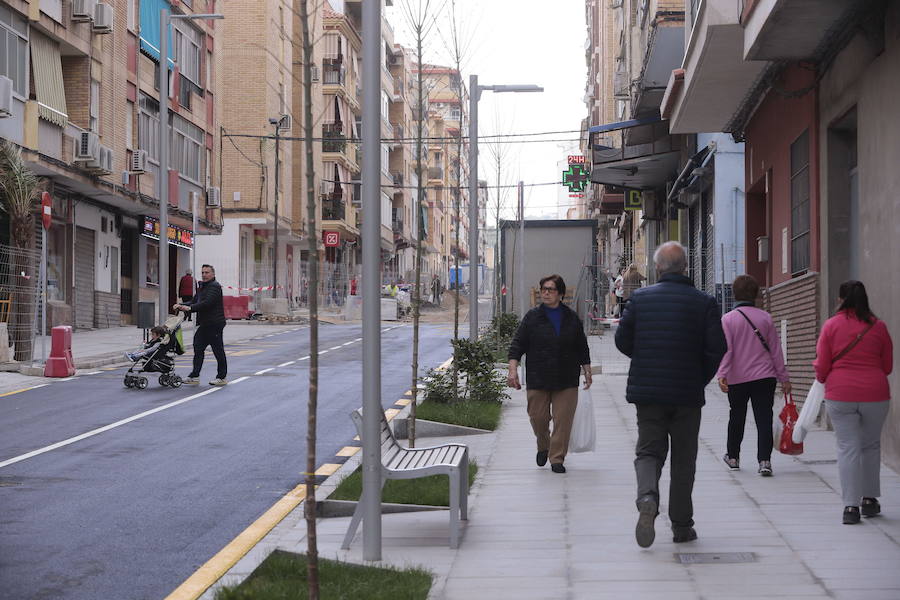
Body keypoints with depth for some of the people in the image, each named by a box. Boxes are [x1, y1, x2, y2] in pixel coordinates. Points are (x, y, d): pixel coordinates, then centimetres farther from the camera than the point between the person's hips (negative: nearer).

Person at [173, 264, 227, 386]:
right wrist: (182, 306, 0)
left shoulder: (214, 286, -11)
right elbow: (194, 301, 18)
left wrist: (190, 308, -26)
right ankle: (195, 376, 6)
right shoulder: (201, 287, 20)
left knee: (218, 350, -2)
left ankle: (221, 377, 5)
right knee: (198, 348, 5)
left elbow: (207, 303, -23)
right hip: (204, 324, 10)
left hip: (214, 323, -10)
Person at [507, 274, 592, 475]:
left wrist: (587, 371, 13)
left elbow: (582, 348, 15)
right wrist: (513, 370, -10)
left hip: (566, 381, 1)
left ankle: (557, 458, 6)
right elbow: (517, 345, 0)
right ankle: (543, 446, 31)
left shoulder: (572, 318, 8)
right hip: (537, 380, -1)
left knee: (563, 419, -3)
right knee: (538, 417, 2)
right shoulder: (532, 317, 2)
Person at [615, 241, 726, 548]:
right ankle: (681, 525, 15)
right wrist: (700, 379, 8)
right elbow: (717, 349, -8)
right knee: (683, 459, 11)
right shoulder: (704, 302, -5)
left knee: (649, 450, 9)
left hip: (647, 391, 0)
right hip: (687, 393, 0)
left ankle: (647, 497, -20)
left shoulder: (639, 298, -2)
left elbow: (622, 340, 1)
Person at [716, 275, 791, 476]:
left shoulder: (728, 319, -4)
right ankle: (764, 461, -14)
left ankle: (733, 457, 30)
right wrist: (784, 378, 9)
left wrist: (722, 375, -16)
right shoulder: (765, 317, 2)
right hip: (764, 377, 0)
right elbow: (775, 350, 5)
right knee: (764, 419, -2)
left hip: (737, 379, 0)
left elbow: (726, 350, -13)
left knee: (736, 419, 16)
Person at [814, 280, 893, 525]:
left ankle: (850, 506, -4)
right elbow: (887, 366, 8)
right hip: (875, 395, 2)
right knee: (871, 446, 18)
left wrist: (823, 378, 21)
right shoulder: (878, 326, 1)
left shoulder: (831, 325, -4)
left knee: (848, 447, 1)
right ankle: (870, 499, 24)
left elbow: (822, 367, -1)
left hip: (840, 396, -1)